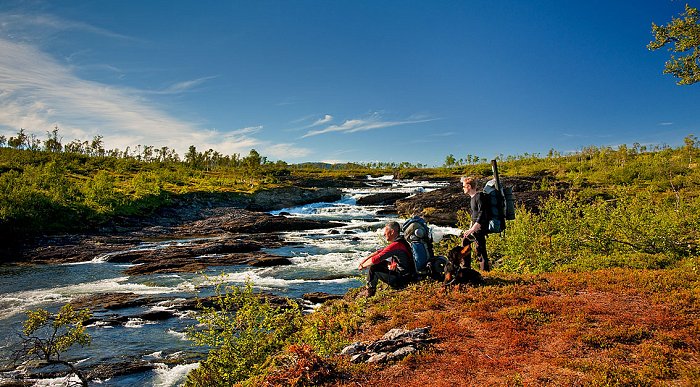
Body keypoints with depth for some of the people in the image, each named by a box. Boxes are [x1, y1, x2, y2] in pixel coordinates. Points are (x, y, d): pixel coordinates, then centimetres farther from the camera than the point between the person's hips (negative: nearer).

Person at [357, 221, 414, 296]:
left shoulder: (396, 245, -24)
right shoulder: (400, 241, 8)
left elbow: (376, 258, -21)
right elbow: (380, 251, 14)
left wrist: (363, 266, -6)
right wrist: (366, 259, 8)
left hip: (400, 280, -10)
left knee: (373, 269, -4)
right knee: (379, 263, 16)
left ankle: (369, 293, 16)